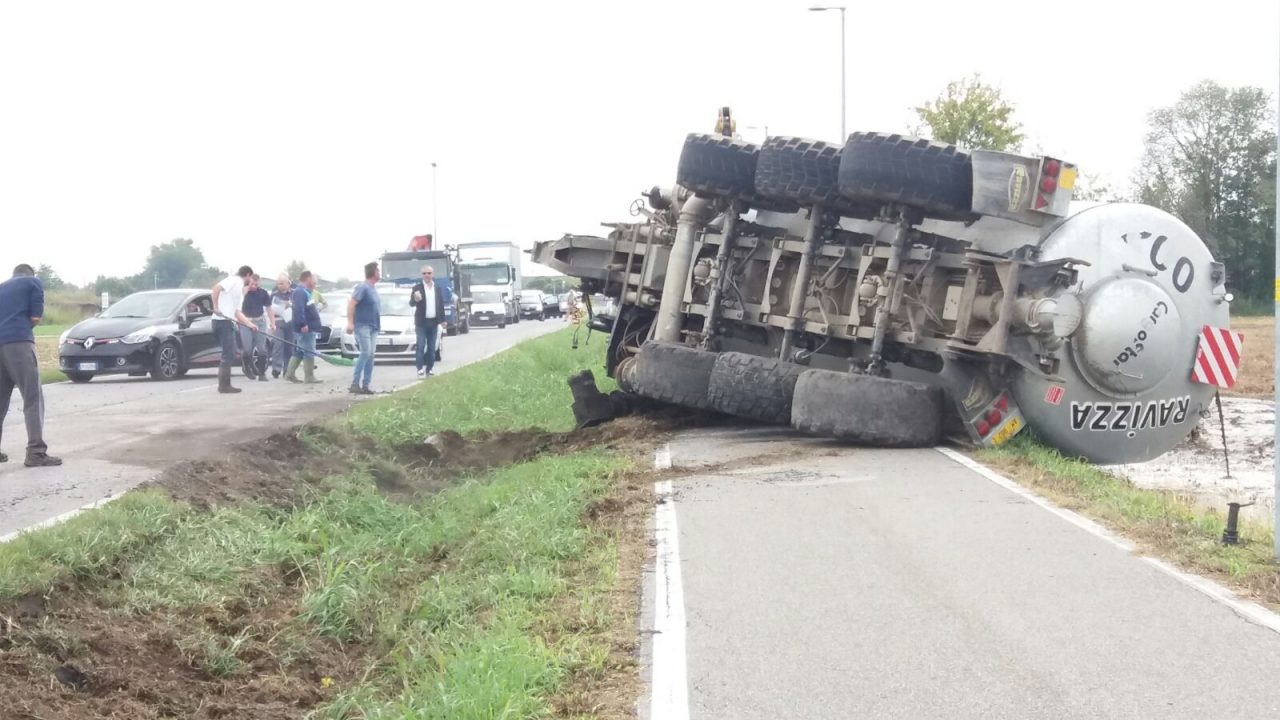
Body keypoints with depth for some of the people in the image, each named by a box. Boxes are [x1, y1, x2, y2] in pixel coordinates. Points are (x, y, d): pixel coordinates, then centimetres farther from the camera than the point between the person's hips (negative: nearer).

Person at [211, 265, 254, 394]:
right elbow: (216, 287, -19)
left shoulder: (240, 289, 25)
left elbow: (237, 312, 22)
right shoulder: (233, 280, -2)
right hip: (223, 321, -10)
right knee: (228, 356, -10)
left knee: (229, 356, 10)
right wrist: (216, 307, -22)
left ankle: (225, 385, 13)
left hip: (229, 322, 10)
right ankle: (224, 385, -9)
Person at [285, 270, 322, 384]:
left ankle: (290, 374, 15)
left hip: (308, 328, 11)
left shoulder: (304, 291, 19)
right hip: (305, 329, -11)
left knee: (299, 352, 13)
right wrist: (303, 324, -31)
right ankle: (309, 377, -2)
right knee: (309, 352, -6)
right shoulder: (300, 292, -16)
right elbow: (298, 309, -27)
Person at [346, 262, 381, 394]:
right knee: (366, 353, -16)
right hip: (362, 325, -9)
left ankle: (365, 385, 7)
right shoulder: (363, 288, -12)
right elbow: (351, 304, -18)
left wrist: (379, 324, 21)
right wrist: (350, 323, -24)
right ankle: (355, 383, -14)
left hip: (373, 327, 9)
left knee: (370, 355, 5)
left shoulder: (373, 288, 15)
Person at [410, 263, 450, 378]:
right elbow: (411, 303, -11)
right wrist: (415, 299, -34)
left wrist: (442, 320, 8)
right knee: (421, 347, -8)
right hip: (422, 322, -4)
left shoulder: (438, 288, 9)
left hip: (434, 322, 4)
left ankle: (430, 369, 10)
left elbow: (441, 305, 12)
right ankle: (420, 369, -10)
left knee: (432, 347, 6)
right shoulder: (417, 288, -3)